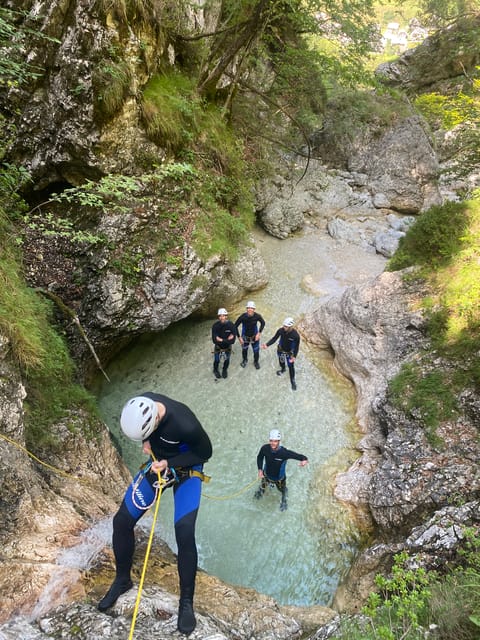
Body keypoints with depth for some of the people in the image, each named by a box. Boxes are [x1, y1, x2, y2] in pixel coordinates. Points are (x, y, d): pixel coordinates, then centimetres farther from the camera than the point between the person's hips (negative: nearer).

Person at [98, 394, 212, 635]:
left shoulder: (185, 425, -40)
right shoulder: (141, 404, -23)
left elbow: (205, 452, -20)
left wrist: (170, 463, -24)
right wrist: (147, 442, -11)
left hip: (187, 469, -5)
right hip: (158, 462, 6)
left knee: (184, 534, -17)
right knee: (121, 520, 2)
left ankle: (186, 602, 7)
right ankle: (122, 580, 29)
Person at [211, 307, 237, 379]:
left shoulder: (231, 325, -25)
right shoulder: (215, 326, -25)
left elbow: (232, 340, -25)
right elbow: (214, 340, -27)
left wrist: (221, 340, -28)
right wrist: (227, 339, -29)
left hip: (227, 347, 1)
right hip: (218, 347, -1)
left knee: (227, 360, 22)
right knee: (216, 361, 17)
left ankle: (224, 370, 53)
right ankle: (215, 370, 50)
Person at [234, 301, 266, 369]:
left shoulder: (257, 316, -24)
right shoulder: (242, 317, -29)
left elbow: (263, 323, -3)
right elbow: (235, 326, -16)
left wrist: (259, 333, -8)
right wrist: (239, 337, -14)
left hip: (254, 337, 1)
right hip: (245, 337, 0)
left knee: (256, 351, 10)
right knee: (244, 350, 20)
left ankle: (256, 362, 42)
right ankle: (244, 360, 53)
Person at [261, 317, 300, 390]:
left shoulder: (295, 335, -33)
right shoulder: (281, 330, -26)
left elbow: (297, 346, -19)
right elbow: (274, 338, -11)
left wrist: (294, 356, -24)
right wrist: (267, 344, -23)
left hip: (289, 352, -3)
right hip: (281, 350, 3)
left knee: (291, 366, 7)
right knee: (281, 361, 27)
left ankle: (293, 381, 32)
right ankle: (283, 369, 63)